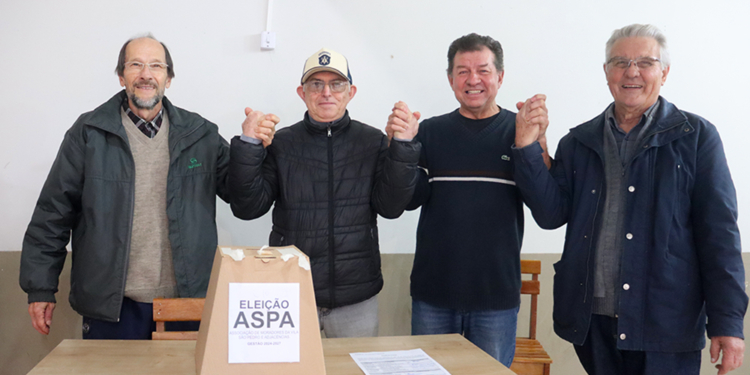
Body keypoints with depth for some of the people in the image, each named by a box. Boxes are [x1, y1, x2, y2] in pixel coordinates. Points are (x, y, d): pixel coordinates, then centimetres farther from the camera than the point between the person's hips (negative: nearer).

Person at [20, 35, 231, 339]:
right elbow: (53, 214, 2)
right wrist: (40, 288, 0)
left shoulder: (200, 134, 6)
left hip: (185, 303, 2)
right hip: (110, 306, -1)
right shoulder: (89, 133, 1)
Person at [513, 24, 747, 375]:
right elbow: (551, 214, 2)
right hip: (591, 320, 3)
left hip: (665, 323, -2)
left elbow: (719, 233, -4)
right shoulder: (578, 142, 9)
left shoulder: (695, 136, 1)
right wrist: (527, 148, -8)